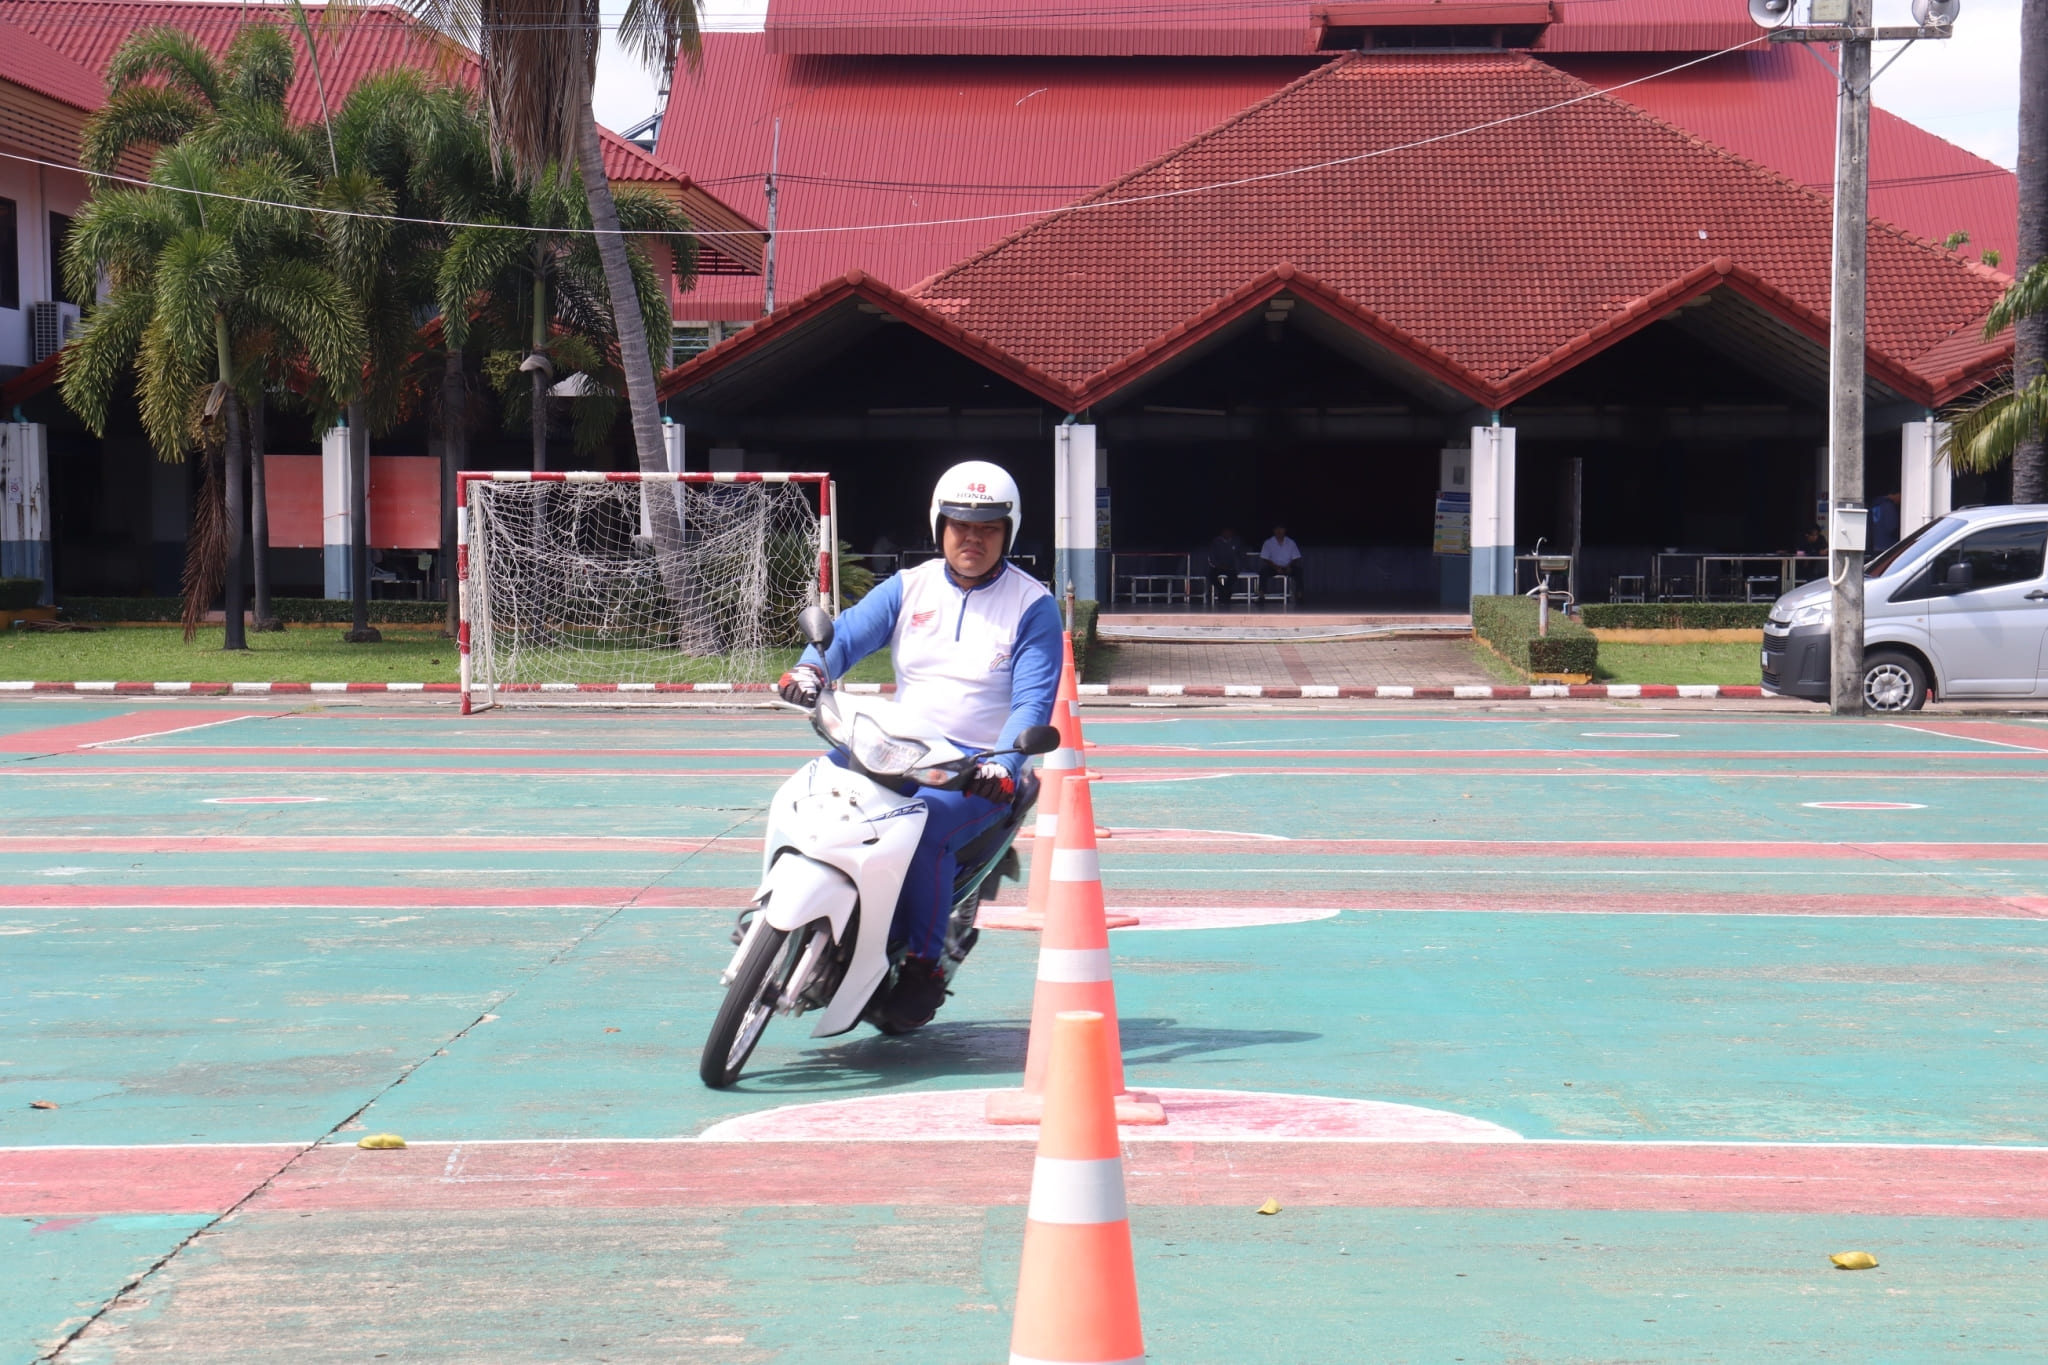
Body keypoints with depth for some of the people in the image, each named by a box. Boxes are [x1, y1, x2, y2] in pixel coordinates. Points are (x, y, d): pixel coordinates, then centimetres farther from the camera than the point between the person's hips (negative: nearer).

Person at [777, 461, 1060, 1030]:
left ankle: (924, 966, -18)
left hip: (980, 769, -4)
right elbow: (848, 632, -1)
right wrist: (812, 667, -25)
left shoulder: (1033, 607, 0)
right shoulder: (909, 587, 12)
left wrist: (1004, 764, -27)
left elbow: (1033, 702, -9)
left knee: (926, 828, -32)